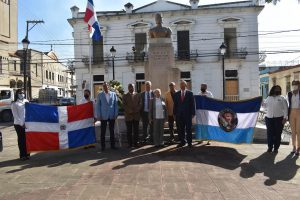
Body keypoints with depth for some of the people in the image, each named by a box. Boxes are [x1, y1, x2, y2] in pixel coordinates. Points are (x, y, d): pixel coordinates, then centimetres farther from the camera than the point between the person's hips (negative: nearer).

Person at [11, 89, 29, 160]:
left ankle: (27, 154, 14)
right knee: (21, 139, 1)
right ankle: (22, 155, 8)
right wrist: (21, 123, -13)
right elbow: (15, 115, -5)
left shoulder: (26, 101, 13)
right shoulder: (14, 104, 0)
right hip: (19, 124, -4)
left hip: (27, 123, 4)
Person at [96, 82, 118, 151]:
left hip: (112, 116, 1)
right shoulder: (100, 95, 2)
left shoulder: (113, 94, 3)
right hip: (103, 116, -1)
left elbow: (116, 105, 4)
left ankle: (112, 145, 19)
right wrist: (99, 116, -4)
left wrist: (116, 114, -1)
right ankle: (103, 146, 14)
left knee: (112, 131, 9)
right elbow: (98, 106, 1)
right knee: (103, 132, 5)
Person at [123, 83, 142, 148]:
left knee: (136, 130, 3)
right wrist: (130, 111, -14)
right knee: (129, 131, 1)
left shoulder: (138, 95, 12)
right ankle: (130, 144, 8)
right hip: (128, 116, -1)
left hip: (136, 115, 1)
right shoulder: (125, 96, 9)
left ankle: (135, 143, 11)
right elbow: (124, 105, -1)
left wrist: (136, 110, -11)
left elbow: (140, 104, 4)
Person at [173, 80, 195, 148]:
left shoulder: (190, 93, 3)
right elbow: (175, 104, 8)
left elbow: (192, 104, 0)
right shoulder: (176, 94, 9)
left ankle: (189, 142, 13)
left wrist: (193, 113, -5)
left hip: (188, 114, -2)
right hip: (179, 114, 2)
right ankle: (182, 141, 17)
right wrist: (175, 113, 3)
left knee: (188, 129, 3)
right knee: (180, 129, 6)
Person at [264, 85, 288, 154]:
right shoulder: (268, 98, 13)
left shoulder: (282, 98, 5)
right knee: (269, 133, 4)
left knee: (277, 134, 1)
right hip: (269, 118, 2)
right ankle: (270, 147, 15)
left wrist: (285, 118, -8)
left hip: (279, 118, -2)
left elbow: (285, 108, 0)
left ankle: (276, 148, 10)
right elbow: (265, 105, 24)